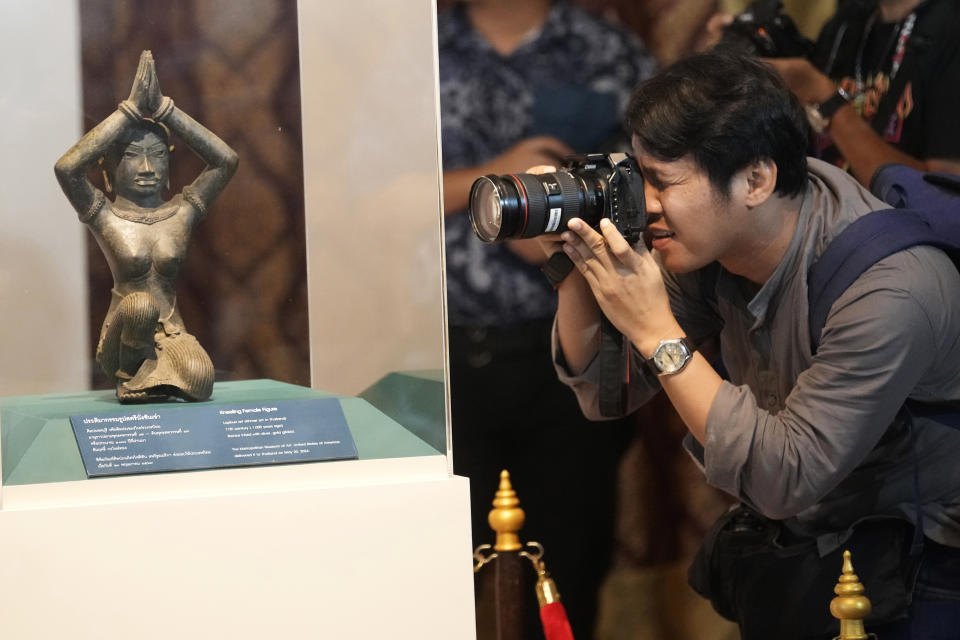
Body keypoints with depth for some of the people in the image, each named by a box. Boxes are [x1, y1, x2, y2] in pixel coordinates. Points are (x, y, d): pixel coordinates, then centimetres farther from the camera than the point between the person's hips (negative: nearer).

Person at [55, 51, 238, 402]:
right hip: (123, 337, -1)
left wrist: (163, 110, -10)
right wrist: (131, 110, -19)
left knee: (199, 378, -31)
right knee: (139, 305, -34)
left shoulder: (181, 213, 5)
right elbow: (66, 168, -20)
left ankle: (152, 378, 2)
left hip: (171, 335, 1)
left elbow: (226, 160, -6)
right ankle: (130, 377, -6)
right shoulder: (105, 216, -2)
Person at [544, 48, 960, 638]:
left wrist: (656, 330, -31)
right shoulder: (713, 237, -8)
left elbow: (786, 479, -30)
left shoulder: (890, 290, -30)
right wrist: (579, 270, -18)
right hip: (798, 534, 6)